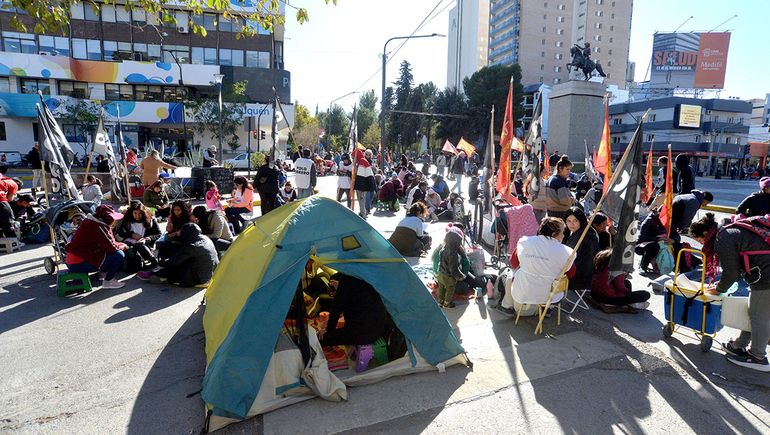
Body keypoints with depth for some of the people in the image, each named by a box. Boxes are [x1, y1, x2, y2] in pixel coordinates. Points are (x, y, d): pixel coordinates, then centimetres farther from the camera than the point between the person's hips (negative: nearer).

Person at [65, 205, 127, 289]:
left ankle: (105, 273, 15)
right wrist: (123, 246, -2)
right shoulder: (97, 227, -21)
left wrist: (120, 244, 0)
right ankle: (108, 281, -3)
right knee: (119, 255, -16)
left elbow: (109, 242, 15)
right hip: (79, 263, -10)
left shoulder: (92, 222, 9)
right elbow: (112, 247, -21)